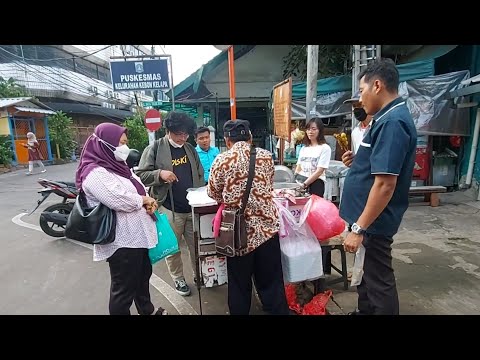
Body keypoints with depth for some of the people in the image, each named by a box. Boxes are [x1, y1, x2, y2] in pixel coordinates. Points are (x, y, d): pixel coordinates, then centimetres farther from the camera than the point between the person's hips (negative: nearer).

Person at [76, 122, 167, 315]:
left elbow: (138, 190, 16)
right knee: (124, 288, 7)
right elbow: (121, 200, -29)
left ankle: (147, 310, 47)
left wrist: (149, 202, -5)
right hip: (121, 241, -10)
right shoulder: (95, 173, -19)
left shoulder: (118, 166, 10)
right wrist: (145, 200, -11)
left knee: (143, 275, 26)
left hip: (138, 234, 10)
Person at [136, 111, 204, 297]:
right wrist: (160, 173, -22)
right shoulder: (154, 149, -5)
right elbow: (140, 175, -5)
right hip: (169, 208, -4)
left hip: (193, 207, 4)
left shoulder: (190, 149, 9)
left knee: (197, 244, 14)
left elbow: (199, 175, 13)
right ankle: (178, 279, 32)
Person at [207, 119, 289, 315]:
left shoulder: (222, 160, -7)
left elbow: (213, 192, 4)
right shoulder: (266, 156, 1)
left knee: (239, 284, 17)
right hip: (267, 226, 2)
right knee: (271, 282, 15)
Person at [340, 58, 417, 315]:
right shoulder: (389, 118, 10)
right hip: (368, 216, 10)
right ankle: (364, 311, 44)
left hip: (374, 221, -10)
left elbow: (385, 184, -27)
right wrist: (359, 160, 3)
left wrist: (359, 228, -25)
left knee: (379, 280, 8)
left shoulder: (392, 122, -22)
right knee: (366, 271, 25)